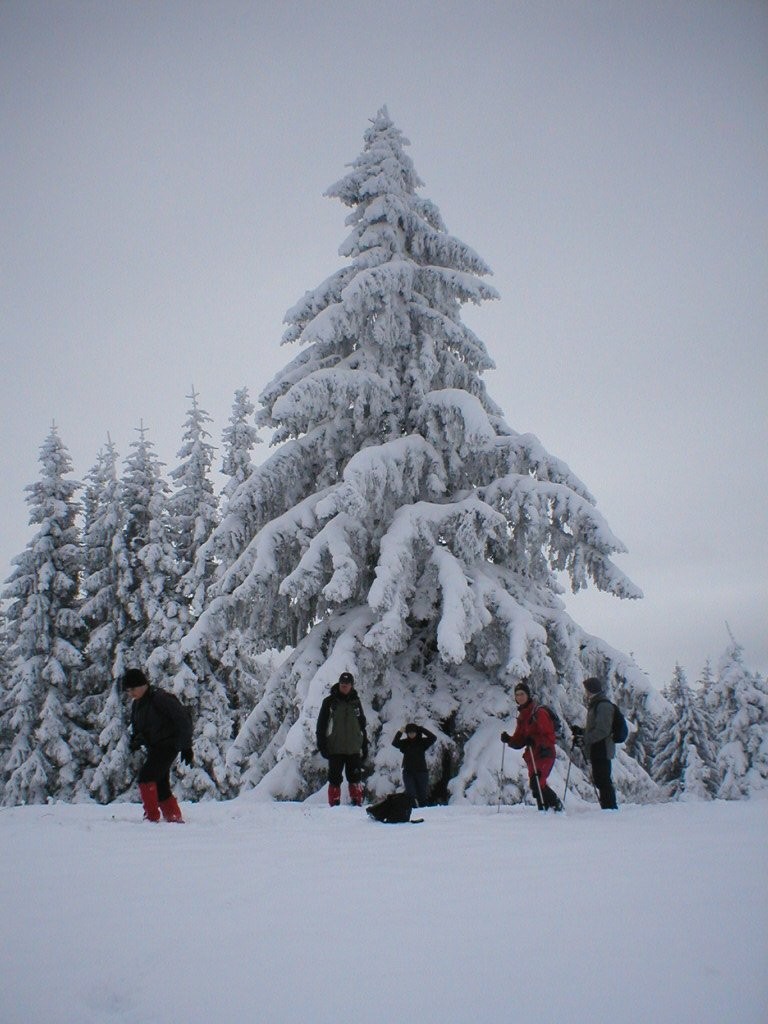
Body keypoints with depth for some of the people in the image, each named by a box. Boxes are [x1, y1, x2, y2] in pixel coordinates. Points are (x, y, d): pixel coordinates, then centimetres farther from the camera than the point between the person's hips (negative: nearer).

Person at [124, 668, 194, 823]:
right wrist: (136, 738, -3)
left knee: (146, 777, -19)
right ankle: (174, 818, 21)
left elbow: (183, 720, -16)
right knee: (161, 787, 10)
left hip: (168, 746, -9)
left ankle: (152, 816, -13)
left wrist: (186, 747, -15)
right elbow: (136, 727, 22)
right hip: (154, 749, 9)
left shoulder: (161, 698, -17)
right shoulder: (136, 705, 9)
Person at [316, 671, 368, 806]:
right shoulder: (330, 702, 0)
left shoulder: (356, 702, 10)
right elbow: (321, 725, 0)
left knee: (355, 778, 1)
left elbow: (362, 726, 17)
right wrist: (322, 745, -7)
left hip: (354, 749, 2)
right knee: (335, 779, 3)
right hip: (335, 749, -2)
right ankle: (334, 804, 11)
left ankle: (358, 804, 9)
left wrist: (364, 746, 14)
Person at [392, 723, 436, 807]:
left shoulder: (422, 742, 1)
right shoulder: (404, 743, 4)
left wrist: (421, 729, -14)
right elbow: (394, 743, -11)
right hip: (408, 772, 0)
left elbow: (433, 737, -13)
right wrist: (400, 732, -19)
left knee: (422, 795, 2)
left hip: (421, 771, 0)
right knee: (411, 794, -12)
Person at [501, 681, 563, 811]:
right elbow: (518, 741, 15)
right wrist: (508, 739, -6)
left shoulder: (539, 712, -9)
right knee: (536, 785, 7)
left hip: (545, 754, -8)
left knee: (537, 783, -18)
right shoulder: (521, 716, 15)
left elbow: (550, 736, -14)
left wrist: (535, 741, -30)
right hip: (531, 756, 8)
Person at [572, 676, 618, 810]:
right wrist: (580, 731, 13)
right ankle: (609, 807, 18)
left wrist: (584, 739, -22)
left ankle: (610, 807, -5)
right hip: (596, 750, 10)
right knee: (599, 779, 12)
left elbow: (602, 730, -22)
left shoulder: (603, 705, -13)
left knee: (603, 780, -9)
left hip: (602, 750, -10)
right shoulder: (595, 705, 19)